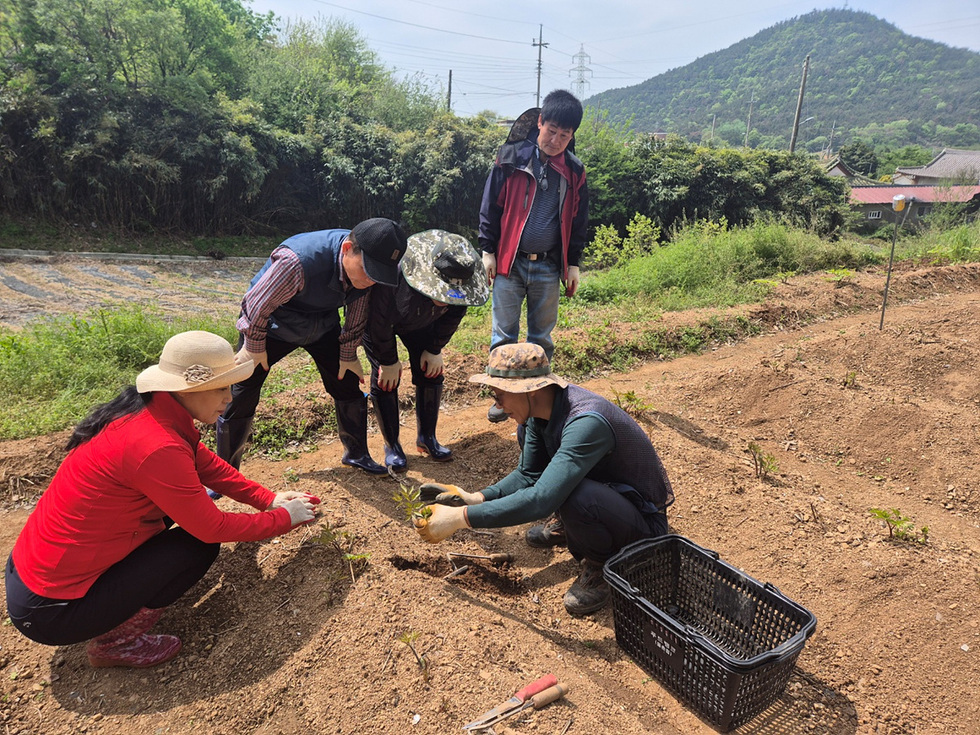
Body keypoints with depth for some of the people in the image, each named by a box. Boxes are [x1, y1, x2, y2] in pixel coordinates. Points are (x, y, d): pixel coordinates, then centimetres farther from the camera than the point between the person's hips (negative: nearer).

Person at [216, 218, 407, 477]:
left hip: (322, 324, 5)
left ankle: (357, 454, 23)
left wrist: (348, 354, 4)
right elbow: (257, 304, -26)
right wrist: (254, 347, -12)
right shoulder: (298, 262, -42)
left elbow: (357, 313, -4)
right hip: (272, 325, -5)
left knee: (348, 386, 3)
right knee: (241, 399, -4)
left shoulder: (367, 262, -21)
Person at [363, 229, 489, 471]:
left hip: (420, 320, 4)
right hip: (376, 316, -4)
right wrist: (389, 362, -18)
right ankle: (391, 446, 5)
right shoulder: (393, 276, -45)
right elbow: (380, 322, -29)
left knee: (430, 372, -1)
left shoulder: (460, 283, -31)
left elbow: (452, 316, -9)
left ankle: (427, 437, 17)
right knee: (385, 378, -11)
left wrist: (435, 349, -4)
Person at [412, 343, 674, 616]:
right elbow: (528, 475, 2)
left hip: (644, 521, -8)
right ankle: (571, 531, 19)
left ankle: (601, 566, -5)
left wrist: (460, 517, -38)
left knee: (575, 495, -39)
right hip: (604, 489, 8)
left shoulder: (586, 423, -35)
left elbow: (541, 500, -42)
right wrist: (475, 498, -14)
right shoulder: (541, 409, -7)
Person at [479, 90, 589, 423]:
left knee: (542, 336, 11)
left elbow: (578, 220, 11)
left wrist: (574, 263, 9)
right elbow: (491, 206, 0)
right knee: (504, 334, 2)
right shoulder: (511, 158, -3)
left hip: (549, 267, 2)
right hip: (509, 261, -2)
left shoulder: (574, 171, 5)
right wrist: (488, 250, -3)